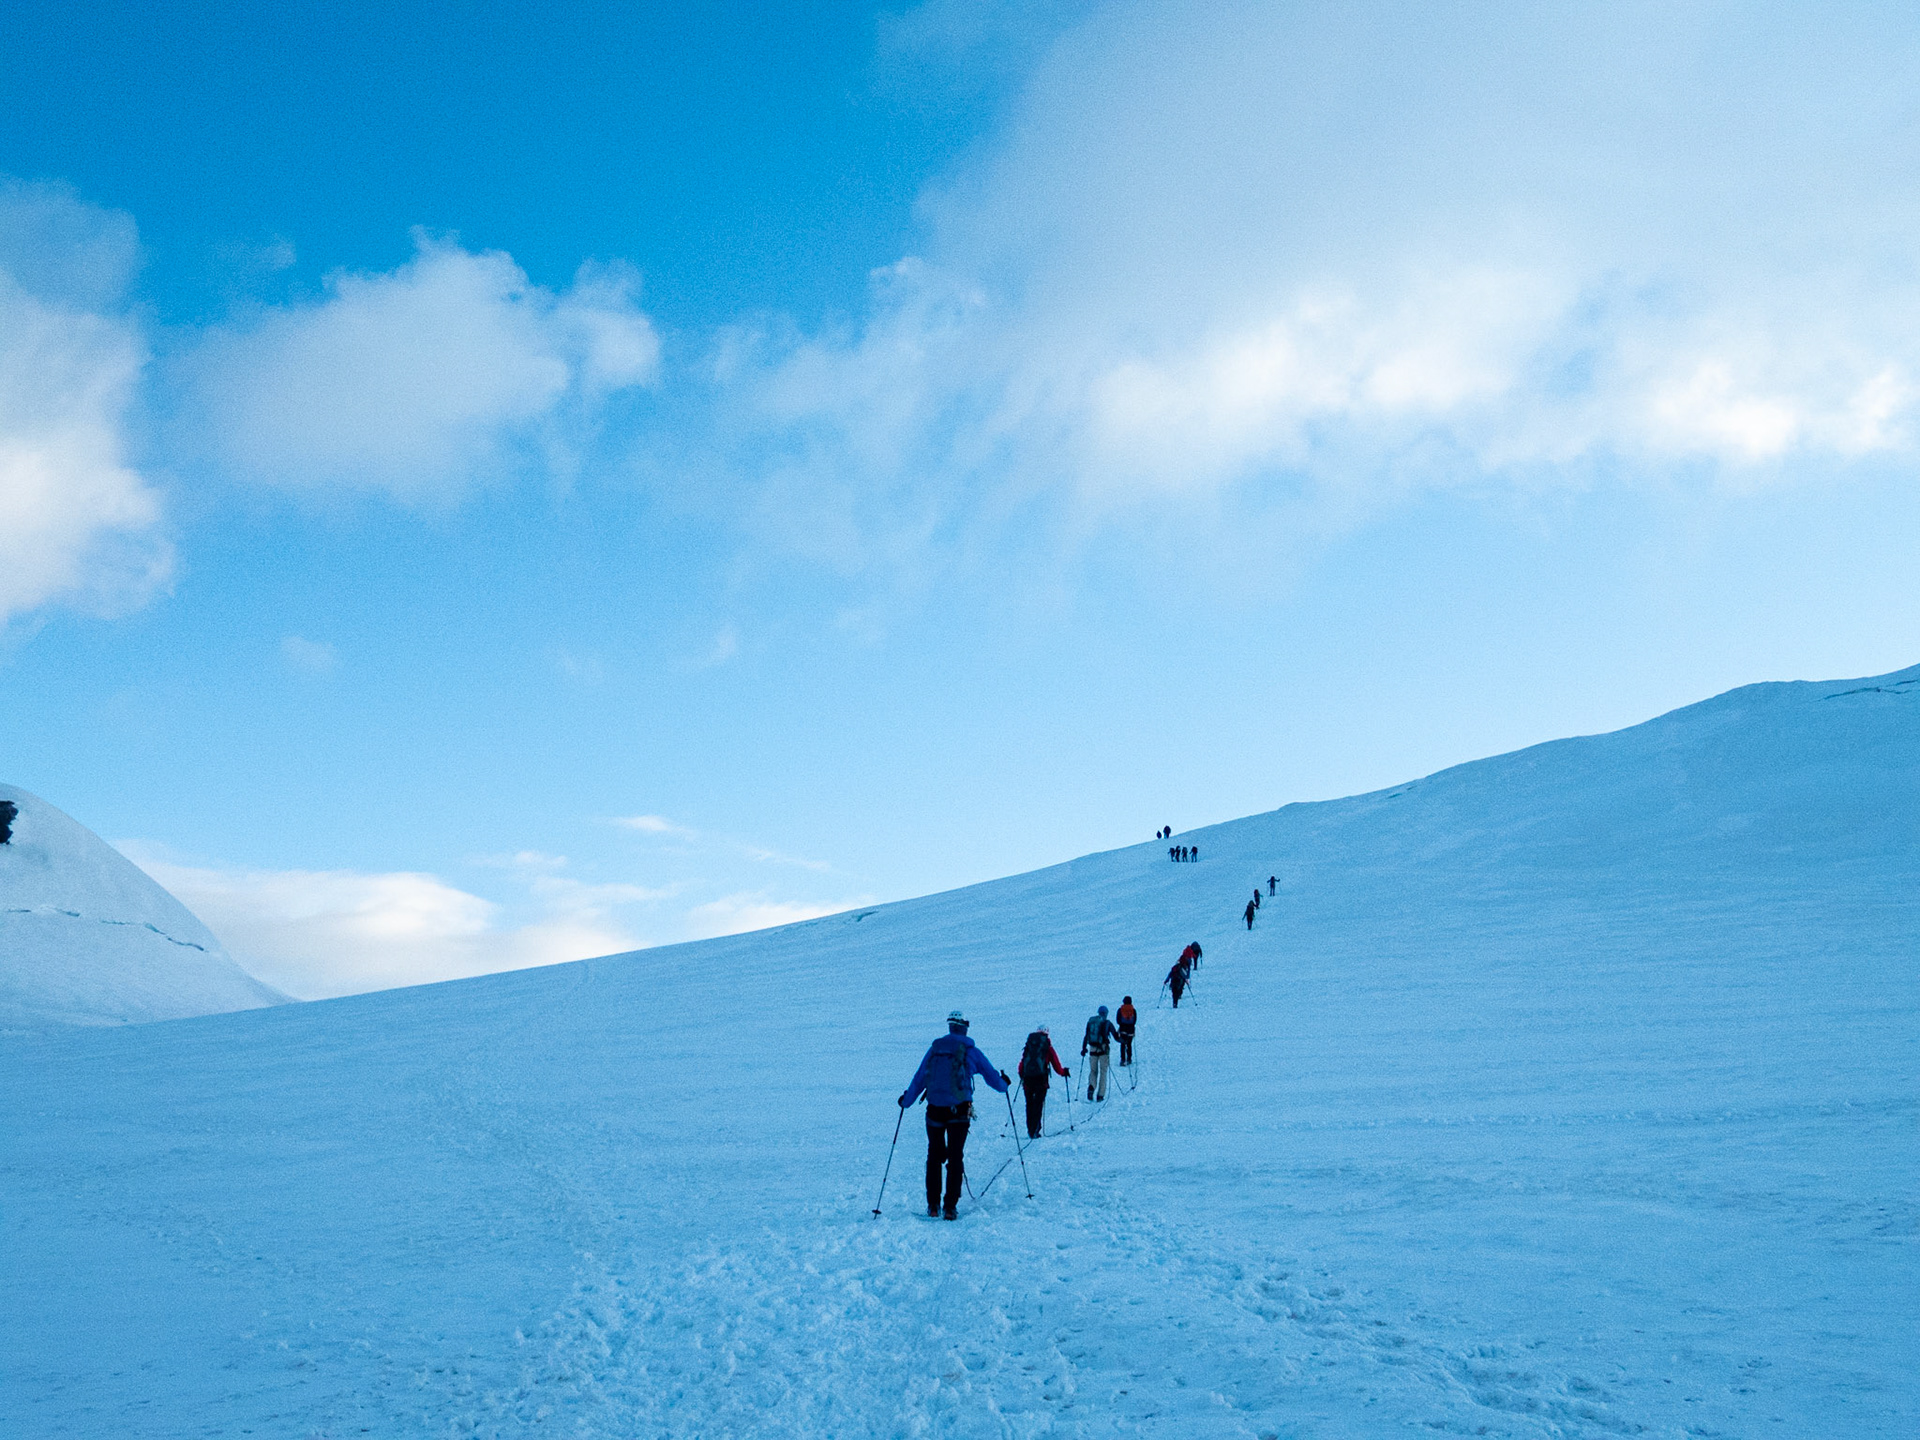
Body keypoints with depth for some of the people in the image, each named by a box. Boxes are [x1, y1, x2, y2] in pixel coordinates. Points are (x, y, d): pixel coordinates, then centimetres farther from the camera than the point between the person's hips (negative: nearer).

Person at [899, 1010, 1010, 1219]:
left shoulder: (935, 1047, 6)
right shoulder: (970, 1050, 1)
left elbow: (919, 1078, 9)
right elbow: (992, 1076, 9)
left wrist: (906, 1100, 22)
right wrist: (1004, 1084, 31)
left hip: (935, 1109, 2)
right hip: (959, 1110, -2)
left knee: (934, 1156, 14)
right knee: (955, 1157, 4)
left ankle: (932, 1206, 13)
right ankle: (951, 1207, -2)